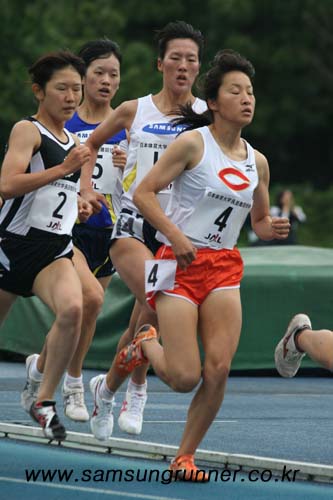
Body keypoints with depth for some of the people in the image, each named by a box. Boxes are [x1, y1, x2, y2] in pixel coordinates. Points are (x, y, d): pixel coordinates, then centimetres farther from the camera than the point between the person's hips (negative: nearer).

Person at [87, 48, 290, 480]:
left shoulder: (257, 161, 10)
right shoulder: (192, 143, -6)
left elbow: (260, 220, 22)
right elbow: (143, 192, -8)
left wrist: (271, 229, -2)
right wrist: (175, 235, -20)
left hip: (224, 268, 5)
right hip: (179, 265, -5)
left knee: (218, 368, -11)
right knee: (184, 378, -11)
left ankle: (184, 457, 4)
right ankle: (142, 347, 23)